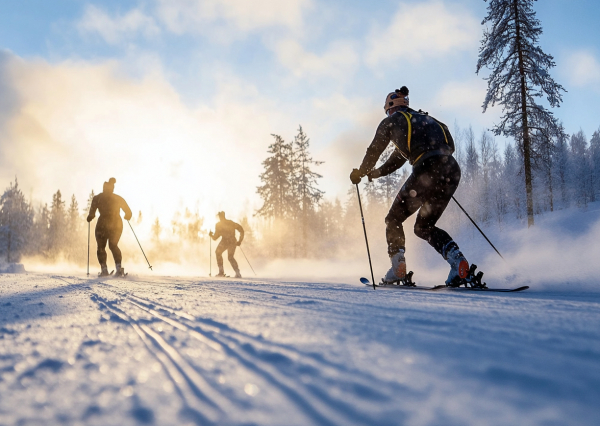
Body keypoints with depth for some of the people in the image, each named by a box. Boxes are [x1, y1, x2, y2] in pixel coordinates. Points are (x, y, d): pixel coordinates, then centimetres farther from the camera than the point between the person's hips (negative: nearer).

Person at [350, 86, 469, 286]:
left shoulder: (392, 121, 15)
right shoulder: (427, 119, 32)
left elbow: (373, 151, 22)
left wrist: (360, 173, 40)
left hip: (427, 171, -6)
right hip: (453, 171, 6)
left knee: (393, 220, 14)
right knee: (423, 227, 19)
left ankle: (398, 268, 4)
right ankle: (456, 258, -3)